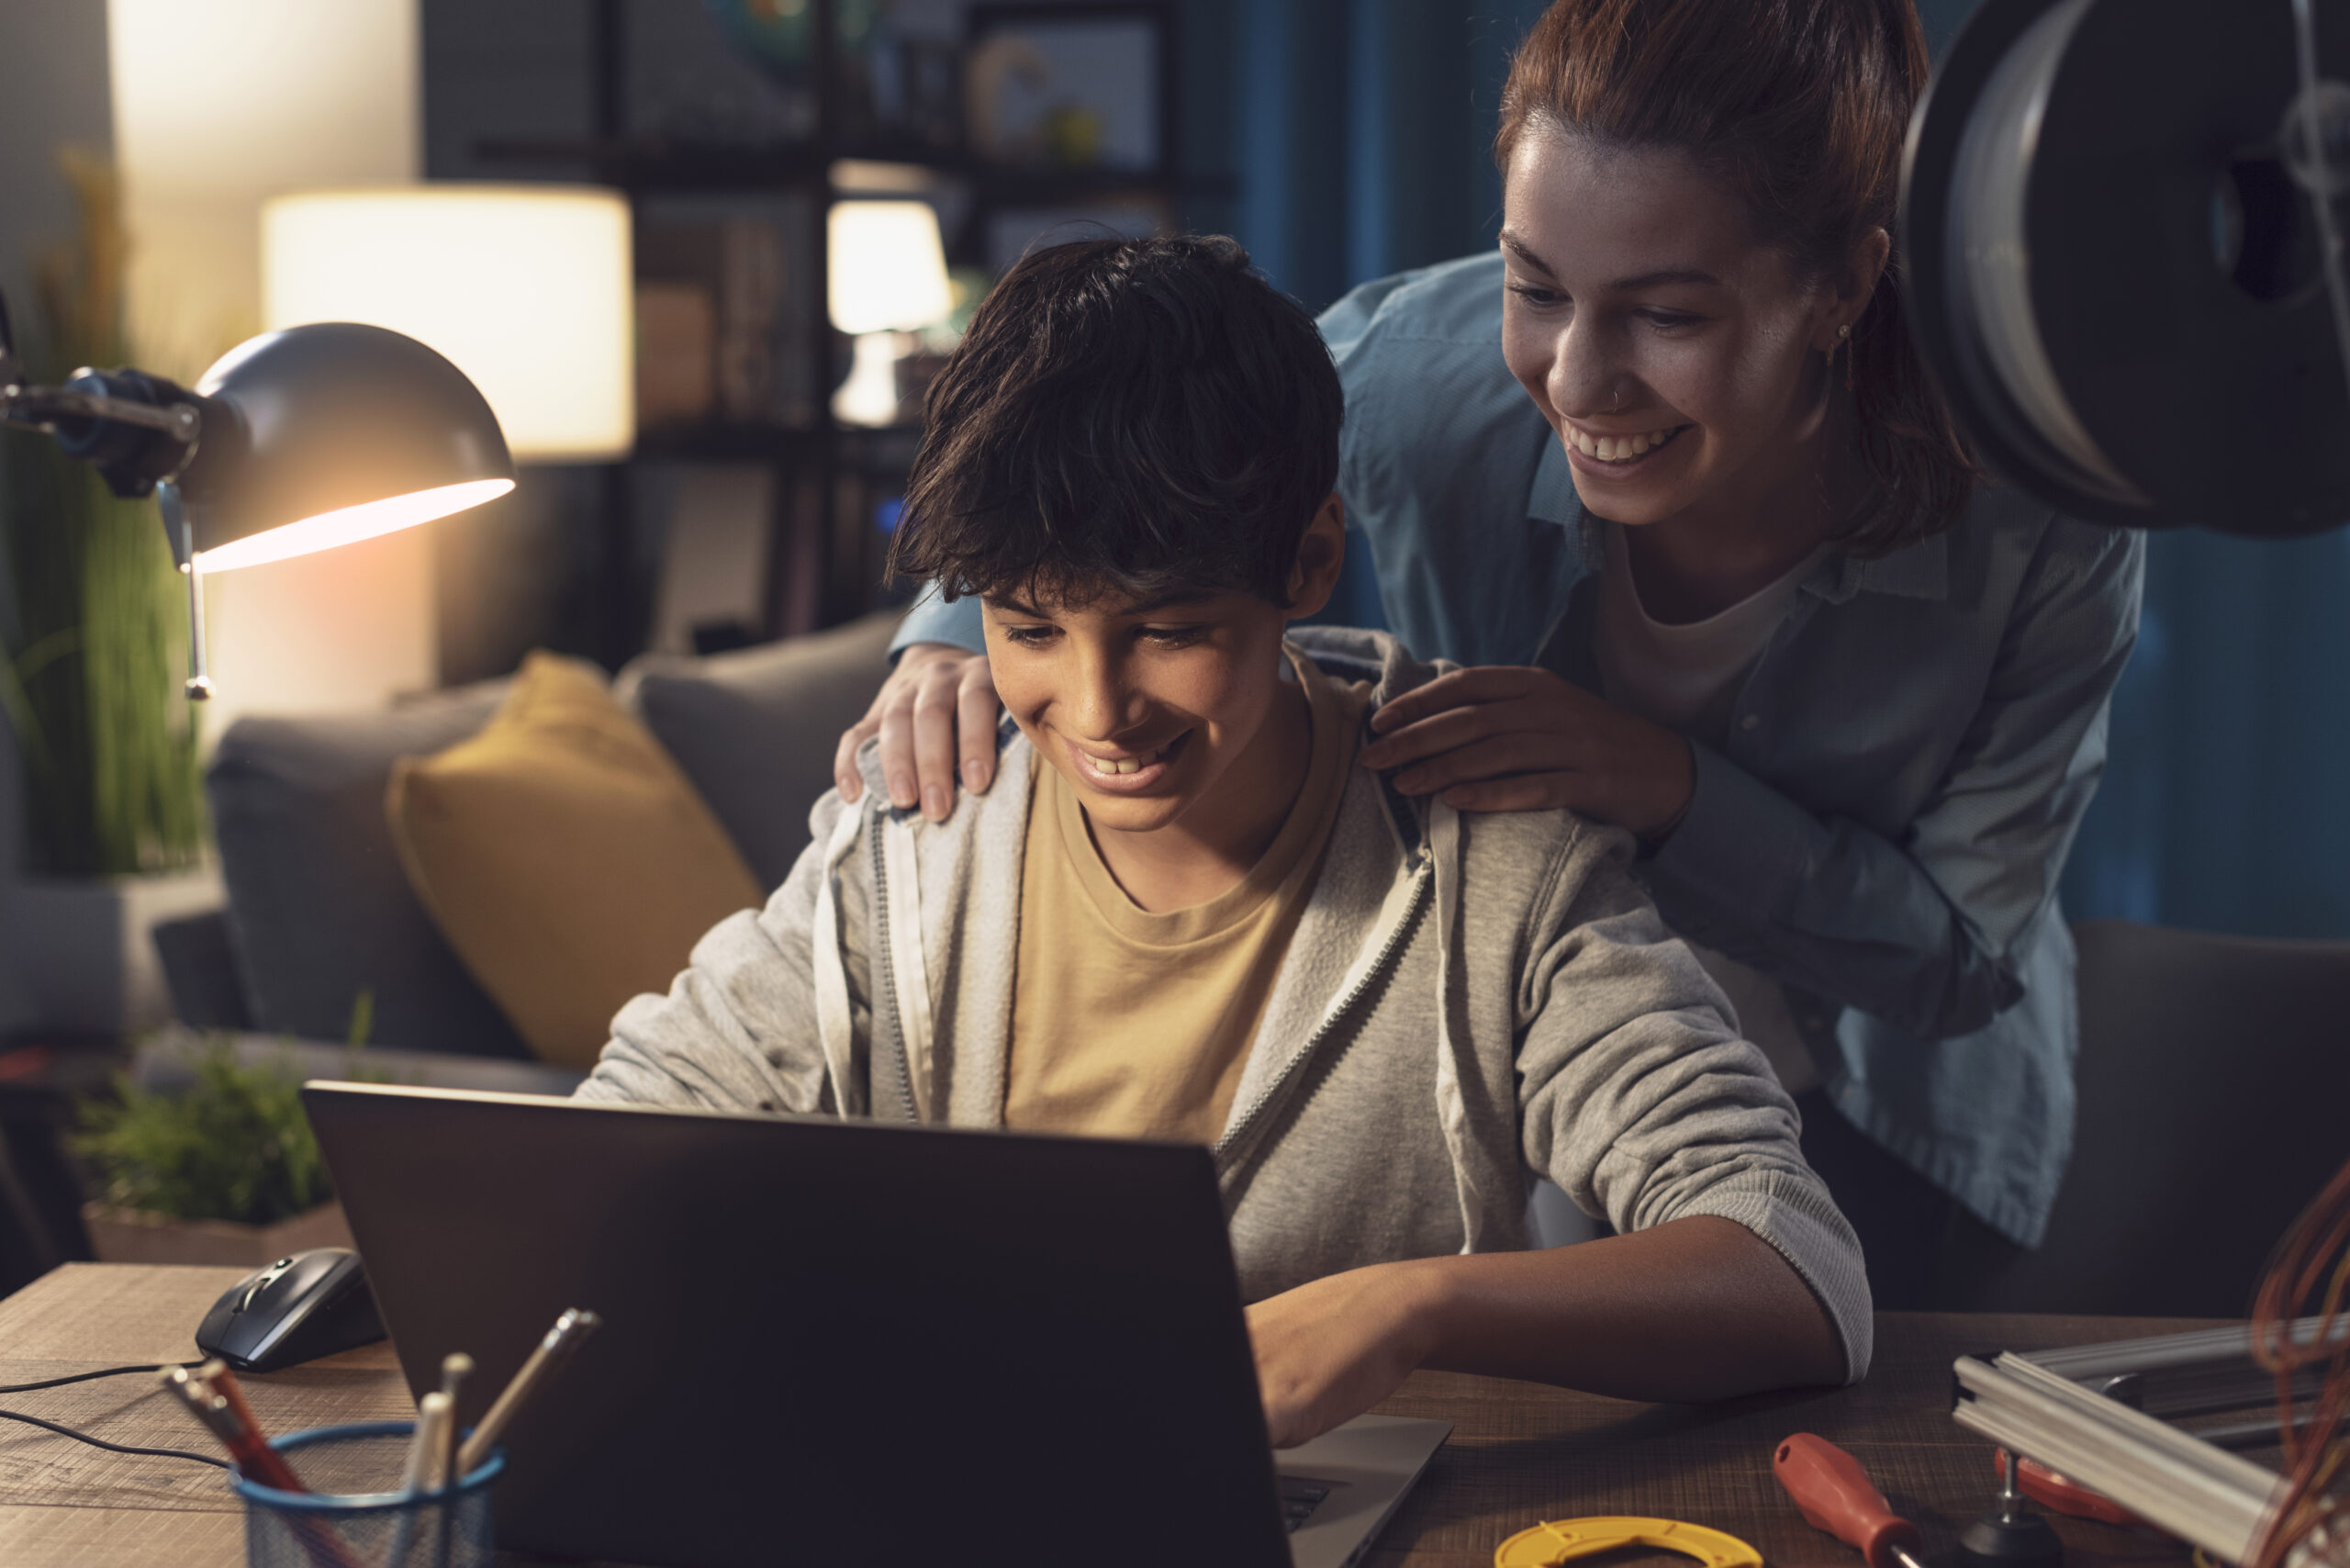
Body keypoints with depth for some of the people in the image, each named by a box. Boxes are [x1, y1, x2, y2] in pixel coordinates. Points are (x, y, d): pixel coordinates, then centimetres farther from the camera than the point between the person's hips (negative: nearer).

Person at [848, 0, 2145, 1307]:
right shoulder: (1429, 369, -26)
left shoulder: (2046, 529, -28)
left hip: (1882, 1128, -1)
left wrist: (1667, 788, -34)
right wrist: (958, 633, -25)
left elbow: (1958, 947, -18)